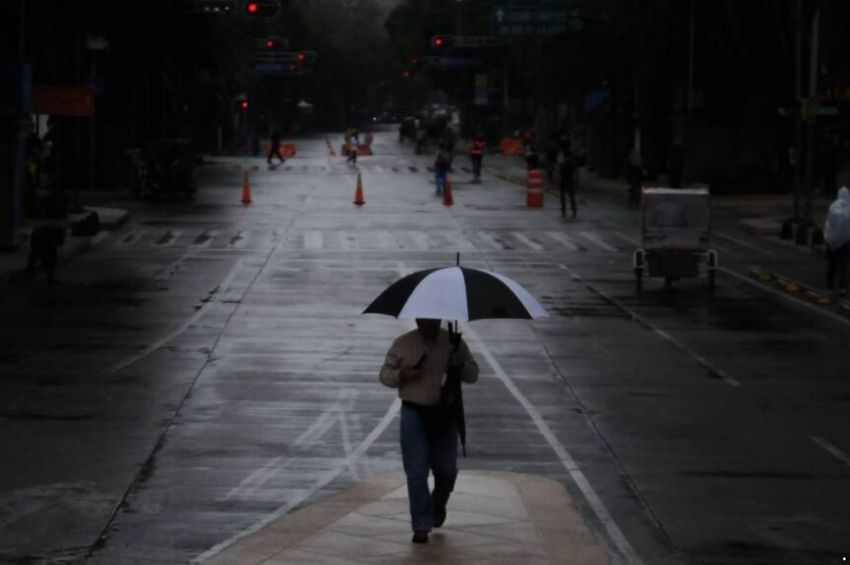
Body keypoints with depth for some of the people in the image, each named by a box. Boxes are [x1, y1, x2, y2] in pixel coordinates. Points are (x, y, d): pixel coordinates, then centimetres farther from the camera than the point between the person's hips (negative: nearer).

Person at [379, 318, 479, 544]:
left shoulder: (454, 342, 4)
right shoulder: (403, 344, 1)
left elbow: (473, 374, 7)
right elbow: (385, 375, 5)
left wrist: (459, 366, -15)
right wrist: (403, 375, -16)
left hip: (445, 414, 2)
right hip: (414, 413, -2)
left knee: (446, 470, 8)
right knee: (416, 472, -5)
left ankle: (438, 506, 38)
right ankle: (421, 526, 0)